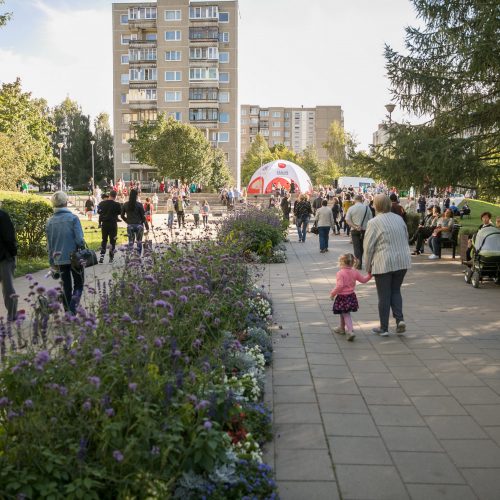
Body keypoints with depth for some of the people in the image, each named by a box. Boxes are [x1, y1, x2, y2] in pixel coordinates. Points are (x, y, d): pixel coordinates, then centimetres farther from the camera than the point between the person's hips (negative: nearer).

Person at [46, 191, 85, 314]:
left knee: (66, 286, 14)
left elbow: (49, 244, 7)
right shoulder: (73, 218, -11)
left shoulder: (50, 221, 2)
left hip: (59, 259, 4)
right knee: (78, 285, 8)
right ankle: (72, 309, -12)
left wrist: (52, 262, 15)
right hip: (75, 258, -3)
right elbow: (79, 239, -16)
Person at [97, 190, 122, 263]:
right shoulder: (116, 204, -14)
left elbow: (98, 212, 9)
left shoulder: (102, 203, -1)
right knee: (112, 241, 6)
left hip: (104, 224, 3)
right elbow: (120, 213, -1)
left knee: (104, 240, 15)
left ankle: (102, 256, 5)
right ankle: (111, 257, 8)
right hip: (113, 224, -3)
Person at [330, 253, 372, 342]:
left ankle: (350, 331, -16)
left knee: (346, 315, -3)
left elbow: (340, 286, -24)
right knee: (343, 313, 25)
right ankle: (342, 328, 40)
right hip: (351, 296, 7)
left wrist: (333, 293, -12)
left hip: (342, 297, -7)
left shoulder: (340, 273, -18)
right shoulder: (355, 272, 1)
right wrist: (369, 275, 24)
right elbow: (363, 280, 9)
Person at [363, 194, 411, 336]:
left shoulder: (374, 223, -11)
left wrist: (368, 266, 2)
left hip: (383, 263, -5)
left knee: (384, 296, 5)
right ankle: (400, 319, 3)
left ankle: (384, 328, 13)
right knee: (396, 291, 20)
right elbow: (406, 238, 15)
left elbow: (368, 247, -9)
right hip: (402, 261, 5)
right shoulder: (399, 219, 7)